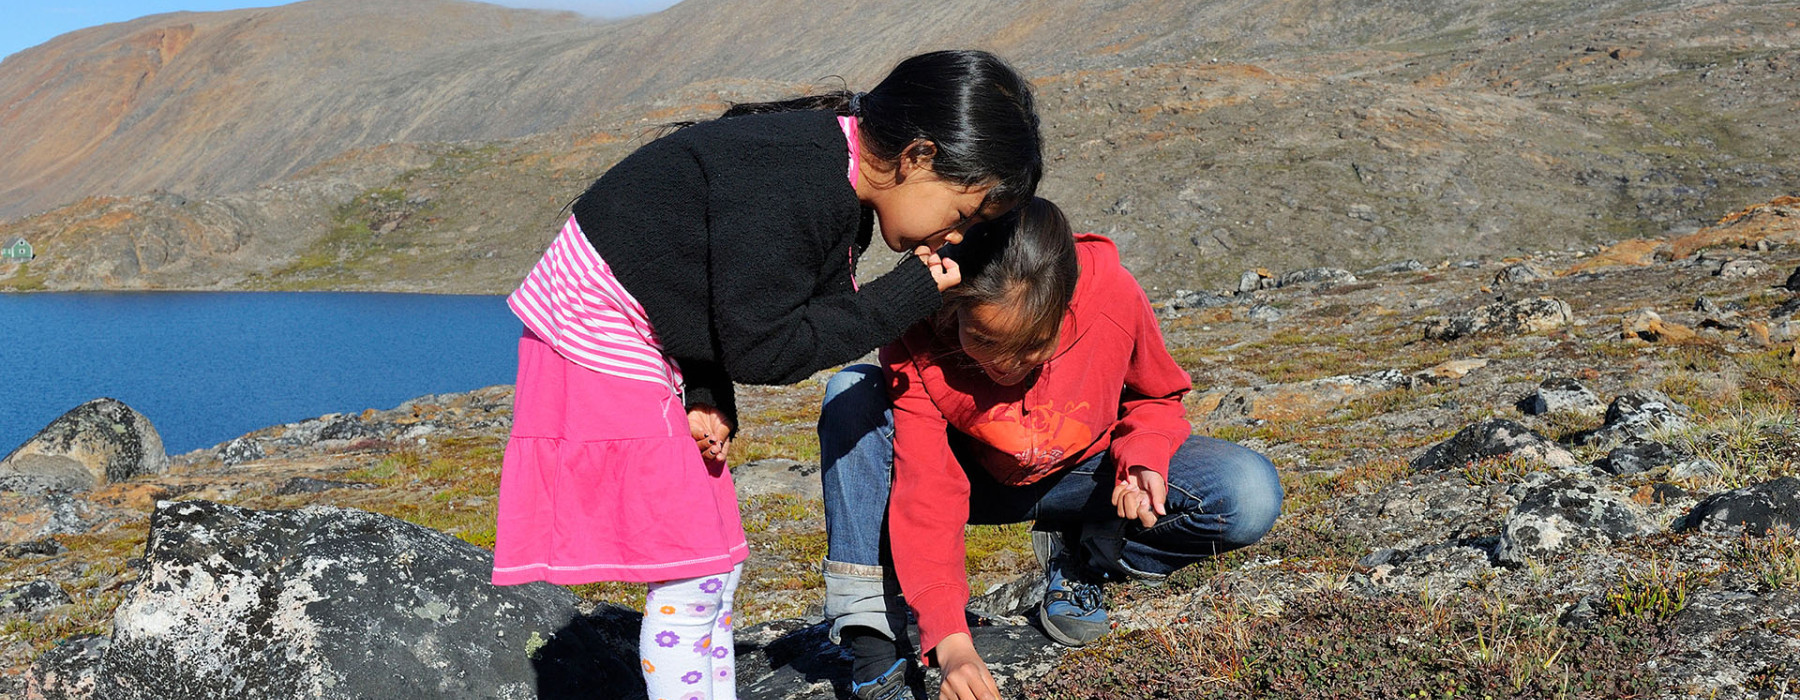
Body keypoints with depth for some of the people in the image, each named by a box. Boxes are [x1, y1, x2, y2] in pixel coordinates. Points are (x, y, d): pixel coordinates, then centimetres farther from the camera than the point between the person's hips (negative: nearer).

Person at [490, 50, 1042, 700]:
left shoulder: (840, 187, 3)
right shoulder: (794, 183, -28)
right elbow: (759, 349, -24)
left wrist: (708, 397, -6)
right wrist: (911, 292, -20)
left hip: (655, 350, 10)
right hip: (597, 341, -10)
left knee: (716, 567, 12)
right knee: (691, 576, -7)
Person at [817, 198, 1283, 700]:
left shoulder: (1113, 295, -29)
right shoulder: (919, 341, -31)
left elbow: (1155, 397, -6)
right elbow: (926, 495, -34)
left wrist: (1142, 460, -28)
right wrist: (952, 643, -44)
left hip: (1081, 472, 1)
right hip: (974, 475, -1)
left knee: (1251, 495, -26)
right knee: (852, 394, -29)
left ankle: (1080, 561, -1)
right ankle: (872, 631, -26)